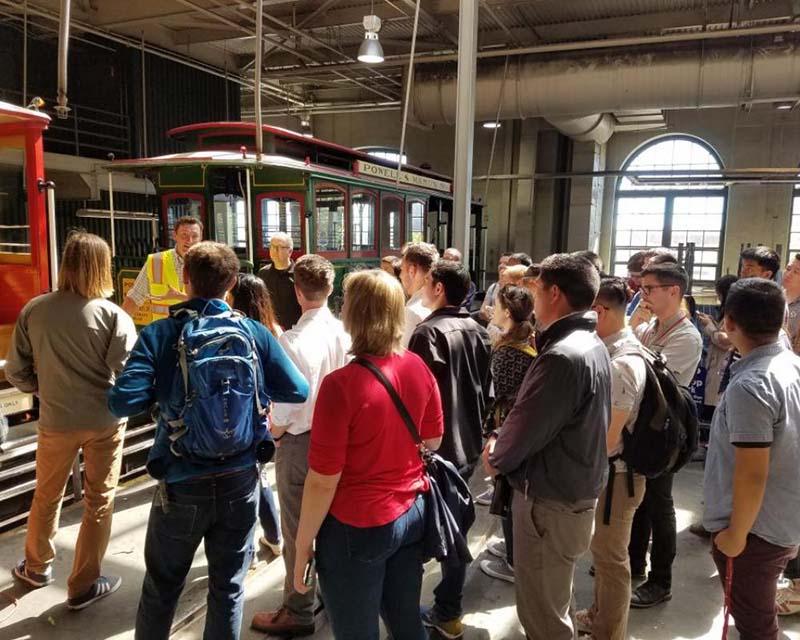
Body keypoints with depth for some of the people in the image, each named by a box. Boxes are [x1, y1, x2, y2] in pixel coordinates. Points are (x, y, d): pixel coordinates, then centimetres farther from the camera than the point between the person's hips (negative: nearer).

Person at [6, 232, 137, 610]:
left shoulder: (34, 310, -6)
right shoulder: (113, 315, -15)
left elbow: (15, 372, 0)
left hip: (56, 420, 3)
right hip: (105, 421, -2)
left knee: (47, 496, 24)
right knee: (98, 502, 13)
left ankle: (37, 567, 46)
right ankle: (84, 585, 25)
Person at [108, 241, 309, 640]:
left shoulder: (159, 334, -9)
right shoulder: (255, 333, -6)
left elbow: (121, 403, -17)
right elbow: (298, 392, -2)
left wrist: (161, 393, 3)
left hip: (183, 484, -1)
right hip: (240, 481, 1)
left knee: (161, 587, 20)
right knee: (228, 586, 17)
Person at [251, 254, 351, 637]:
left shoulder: (294, 341, -23)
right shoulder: (346, 333, -8)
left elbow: (288, 405, -21)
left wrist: (273, 434, -2)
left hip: (300, 443, -5)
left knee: (299, 530, 10)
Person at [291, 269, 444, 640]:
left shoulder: (341, 384, -24)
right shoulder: (419, 368, -5)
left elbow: (323, 482, -19)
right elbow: (433, 440, 9)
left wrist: (302, 547, -7)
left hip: (358, 527, -5)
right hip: (413, 513, 6)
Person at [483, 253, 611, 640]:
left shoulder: (562, 356, -27)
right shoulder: (592, 345, 6)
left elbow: (525, 427, -22)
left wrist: (495, 457, -2)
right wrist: (503, 446, 4)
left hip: (550, 501, -10)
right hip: (576, 490, 10)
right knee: (554, 602, 27)